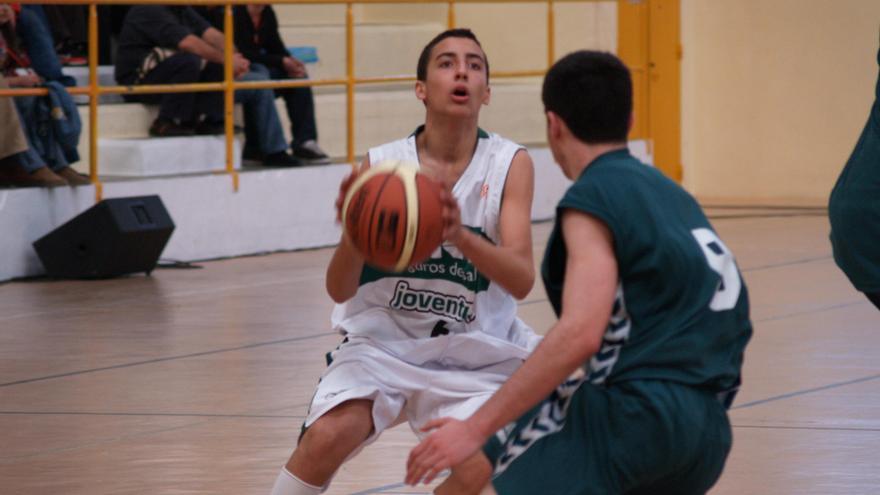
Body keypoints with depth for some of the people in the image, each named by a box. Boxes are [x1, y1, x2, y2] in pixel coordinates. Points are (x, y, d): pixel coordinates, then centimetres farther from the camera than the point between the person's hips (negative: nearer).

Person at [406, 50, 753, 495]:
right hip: (708, 430, 9)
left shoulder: (594, 197, -5)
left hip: (630, 415, -9)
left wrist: (476, 428, -21)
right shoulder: (672, 194, 19)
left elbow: (581, 334, -19)